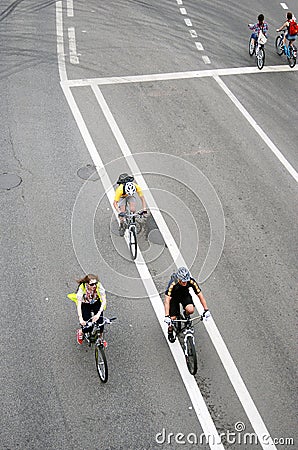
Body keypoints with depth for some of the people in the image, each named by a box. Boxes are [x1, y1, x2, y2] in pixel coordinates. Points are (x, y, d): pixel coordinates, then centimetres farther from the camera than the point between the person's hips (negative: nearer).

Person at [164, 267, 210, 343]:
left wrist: (206, 310, -23)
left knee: (191, 310, -24)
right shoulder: (173, 284, -38)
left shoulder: (191, 282, -31)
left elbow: (200, 295, -21)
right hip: (174, 297, -2)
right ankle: (170, 332, 22)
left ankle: (185, 315, 13)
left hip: (185, 295, 2)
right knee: (173, 318, -11)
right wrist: (167, 316, -48)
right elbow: (167, 300, -40)